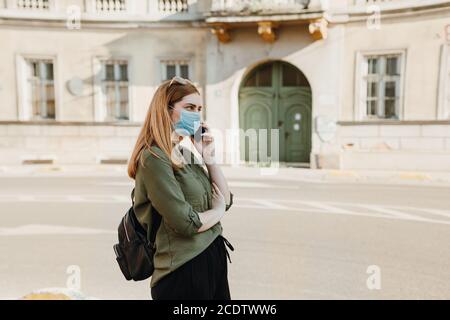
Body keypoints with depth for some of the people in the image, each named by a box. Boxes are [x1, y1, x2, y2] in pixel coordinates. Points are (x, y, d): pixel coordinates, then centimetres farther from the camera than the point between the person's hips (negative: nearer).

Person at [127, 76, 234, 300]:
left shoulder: (186, 154, 9)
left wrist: (209, 158, -3)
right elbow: (186, 223, -22)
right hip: (183, 269, -8)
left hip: (213, 257, 8)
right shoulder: (154, 157, -17)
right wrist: (218, 211, -4)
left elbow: (226, 200, 8)